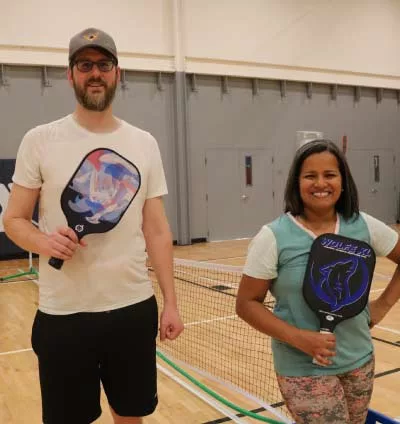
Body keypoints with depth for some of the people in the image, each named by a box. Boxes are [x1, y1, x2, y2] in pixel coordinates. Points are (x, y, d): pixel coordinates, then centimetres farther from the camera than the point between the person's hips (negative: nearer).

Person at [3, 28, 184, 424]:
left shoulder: (144, 143, 3)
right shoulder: (39, 140, -3)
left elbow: (157, 231, 4)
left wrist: (170, 301, 0)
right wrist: (43, 241, -21)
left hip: (135, 308, 2)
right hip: (63, 315, -2)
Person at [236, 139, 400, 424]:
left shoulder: (364, 226, -3)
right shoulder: (274, 237, -14)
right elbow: (246, 304, -11)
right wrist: (299, 338, -20)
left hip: (359, 360, 4)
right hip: (304, 368, -4)